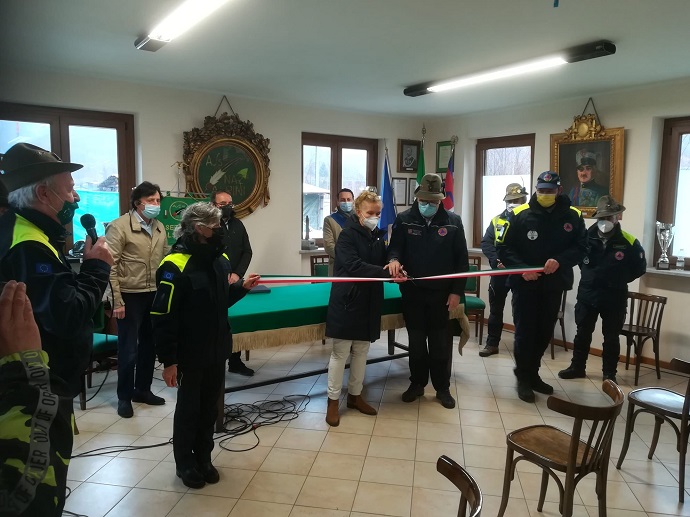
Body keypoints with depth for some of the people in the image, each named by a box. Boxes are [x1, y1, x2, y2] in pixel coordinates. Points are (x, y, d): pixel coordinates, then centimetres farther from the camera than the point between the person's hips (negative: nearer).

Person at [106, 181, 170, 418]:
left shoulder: (159, 227, 9)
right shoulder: (119, 226, -11)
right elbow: (110, 266, -13)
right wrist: (116, 300, -16)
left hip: (154, 295, 6)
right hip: (130, 296, -6)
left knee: (149, 345, 15)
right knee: (129, 349, 2)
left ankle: (142, 390, 31)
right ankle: (124, 397, 19)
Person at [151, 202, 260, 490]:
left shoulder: (221, 260, 4)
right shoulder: (175, 266, -20)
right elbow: (162, 318, -18)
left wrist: (242, 287, -1)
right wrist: (168, 361, -17)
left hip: (217, 350, 6)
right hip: (190, 353, -6)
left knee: (209, 407, 17)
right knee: (188, 408, 11)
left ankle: (203, 459, 36)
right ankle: (185, 464, 31)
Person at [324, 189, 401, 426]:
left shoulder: (378, 236, 10)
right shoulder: (347, 235, -11)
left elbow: (383, 263, 14)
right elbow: (354, 266, -24)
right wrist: (386, 272, -30)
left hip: (370, 302, 7)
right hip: (347, 301, -6)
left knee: (362, 351, 15)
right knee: (340, 353, 2)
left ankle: (355, 395, 30)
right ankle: (333, 401, 15)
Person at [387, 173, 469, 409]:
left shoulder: (453, 221, -2)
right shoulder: (404, 220, -1)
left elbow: (462, 259, 0)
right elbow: (394, 247, 0)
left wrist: (457, 291, -4)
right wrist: (394, 260, -26)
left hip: (441, 293, -1)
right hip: (412, 292, 1)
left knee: (440, 342, 8)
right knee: (416, 341, 11)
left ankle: (442, 387, 24)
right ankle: (417, 383, 28)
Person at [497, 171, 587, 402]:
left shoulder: (572, 216, 0)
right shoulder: (519, 214, -7)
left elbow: (581, 247, -1)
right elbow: (503, 248, -7)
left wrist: (560, 261, -19)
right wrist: (521, 269, -20)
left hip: (554, 284, 3)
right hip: (524, 284, -3)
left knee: (545, 332, 13)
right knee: (525, 331, 1)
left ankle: (532, 374, 31)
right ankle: (523, 378, 16)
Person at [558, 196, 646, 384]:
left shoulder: (629, 243, -10)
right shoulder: (586, 237, -6)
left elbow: (640, 268, 2)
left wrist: (619, 281, 1)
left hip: (614, 299, -2)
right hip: (587, 295, 2)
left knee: (611, 337, 9)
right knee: (582, 333, 12)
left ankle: (609, 373, 22)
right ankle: (577, 367, 25)